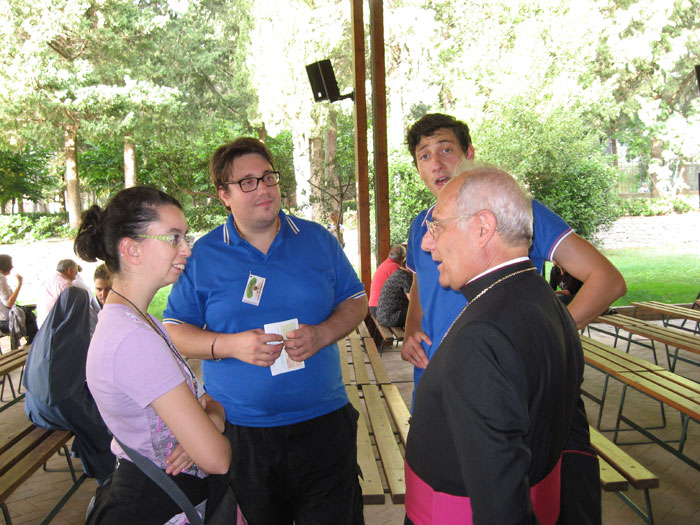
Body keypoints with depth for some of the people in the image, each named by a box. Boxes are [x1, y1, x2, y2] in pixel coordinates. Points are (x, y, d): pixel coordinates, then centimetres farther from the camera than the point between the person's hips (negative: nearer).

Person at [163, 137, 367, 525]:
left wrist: (322, 333, -13)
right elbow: (175, 330, 0)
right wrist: (230, 345, -18)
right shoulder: (202, 255, -2)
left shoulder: (318, 239, 2)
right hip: (239, 430, -1)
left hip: (322, 421, 1)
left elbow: (355, 301, 7)